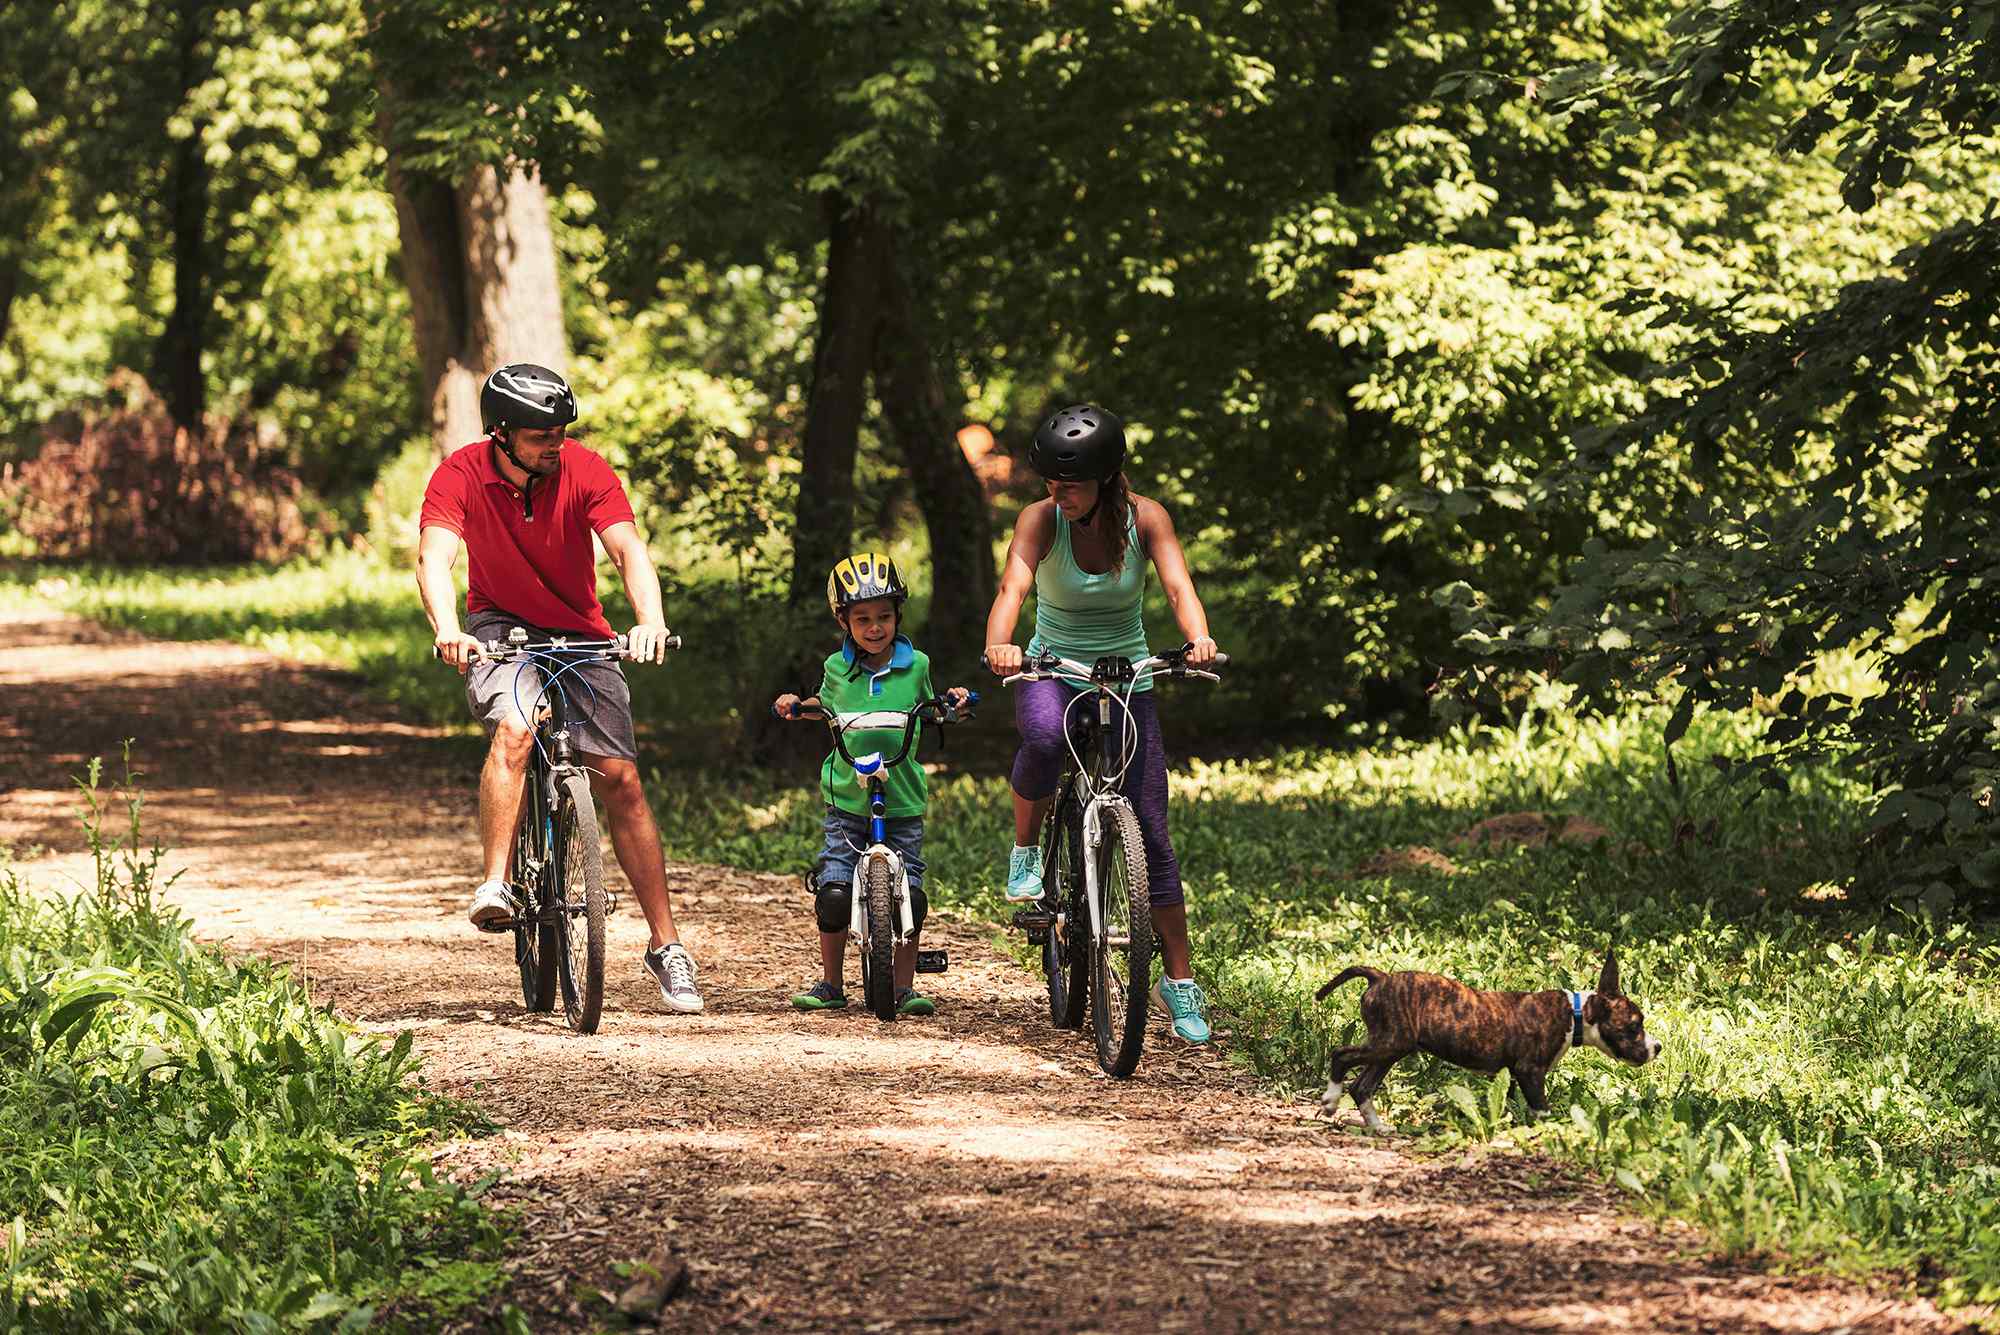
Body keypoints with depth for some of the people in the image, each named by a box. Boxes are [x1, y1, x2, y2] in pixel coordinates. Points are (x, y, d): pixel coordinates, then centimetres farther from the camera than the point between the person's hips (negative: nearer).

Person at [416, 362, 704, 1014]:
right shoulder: (461, 475, -18)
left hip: (580, 633, 1)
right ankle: (495, 885, -32)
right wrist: (447, 629, -50)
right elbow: (435, 557, -30)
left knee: (619, 778, -6)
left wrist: (650, 620, -46)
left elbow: (628, 548, -27)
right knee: (514, 728, -33)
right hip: (501, 626, -1)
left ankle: (666, 944, 0)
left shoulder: (586, 471, -17)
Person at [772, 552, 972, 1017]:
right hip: (847, 800, 0)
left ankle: (904, 987, 8)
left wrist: (953, 700, -3)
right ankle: (831, 984, 7)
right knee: (834, 891, -8)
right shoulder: (837, 669, 2)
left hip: (903, 802, 0)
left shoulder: (915, 665, 0)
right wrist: (795, 704, 5)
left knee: (908, 897, -4)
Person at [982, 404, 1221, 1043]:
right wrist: (999, 646, -52)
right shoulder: (1041, 519, -14)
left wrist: (1199, 641, -47)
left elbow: (1179, 586, -25)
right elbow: (1012, 586, -30)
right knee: (1044, 737, -39)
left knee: (1152, 836, -4)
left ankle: (1179, 980, 7)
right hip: (1052, 672, -1)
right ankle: (1025, 852, -12)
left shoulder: (1145, 518, -11)